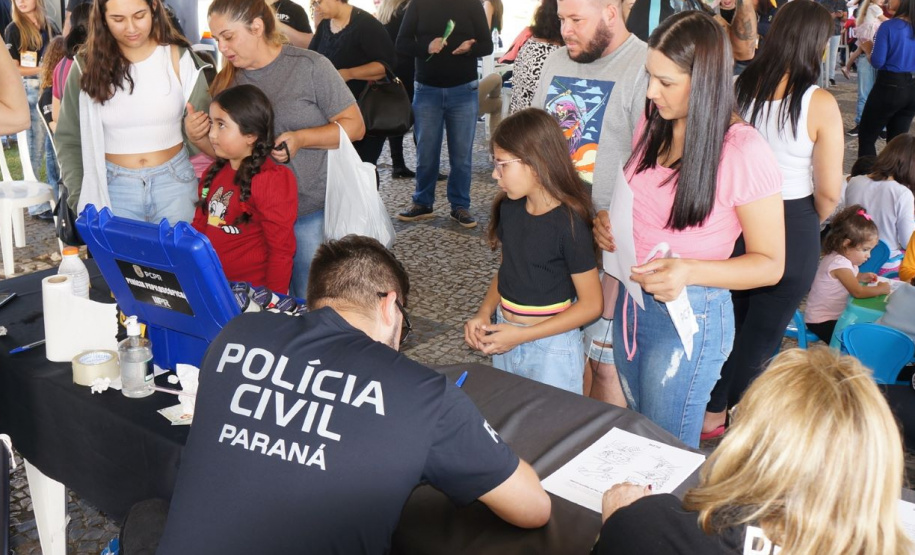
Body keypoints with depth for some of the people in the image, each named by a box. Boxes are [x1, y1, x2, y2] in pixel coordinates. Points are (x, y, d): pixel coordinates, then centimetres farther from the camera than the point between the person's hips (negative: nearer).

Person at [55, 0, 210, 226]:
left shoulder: (180, 58, -3)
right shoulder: (88, 66, -2)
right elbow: (69, 140, 5)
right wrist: (80, 198, -4)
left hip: (175, 182, 0)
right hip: (112, 187, 0)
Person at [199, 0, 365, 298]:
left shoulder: (310, 67, -8)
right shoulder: (227, 80, 6)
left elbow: (354, 125, -6)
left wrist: (300, 138, -20)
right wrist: (200, 136, -7)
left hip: (310, 210, -4)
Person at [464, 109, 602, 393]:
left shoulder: (569, 223, -19)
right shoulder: (509, 208, 0)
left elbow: (591, 304, -16)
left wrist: (522, 335, -18)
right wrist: (484, 314, -4)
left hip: (552, 348, -6)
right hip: (505, 338, 6)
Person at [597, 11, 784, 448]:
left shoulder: (743, 152, -19)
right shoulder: (653, 126, 1)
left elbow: (770, 264, -13)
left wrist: (690, 272, -28)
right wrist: (609, 227, -2)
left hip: (689, 317, -7)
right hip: (631, 302, 7)